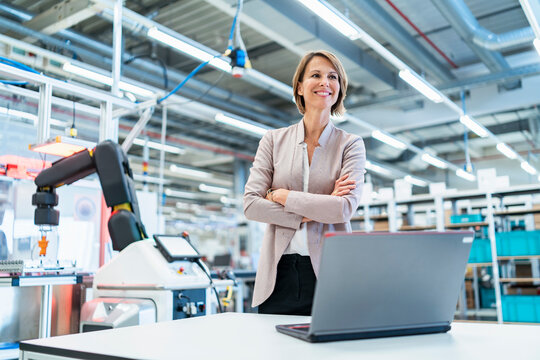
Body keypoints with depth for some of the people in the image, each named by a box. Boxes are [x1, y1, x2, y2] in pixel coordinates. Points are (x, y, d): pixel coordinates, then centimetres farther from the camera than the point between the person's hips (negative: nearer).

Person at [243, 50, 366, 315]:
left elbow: (346, 208, -10)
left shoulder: (350, 144, 5)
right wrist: (307, 214, -8)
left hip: (328, 273, -1)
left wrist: (282, 196, -7)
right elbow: (250, 204, 0)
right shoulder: (273, 140, 8)